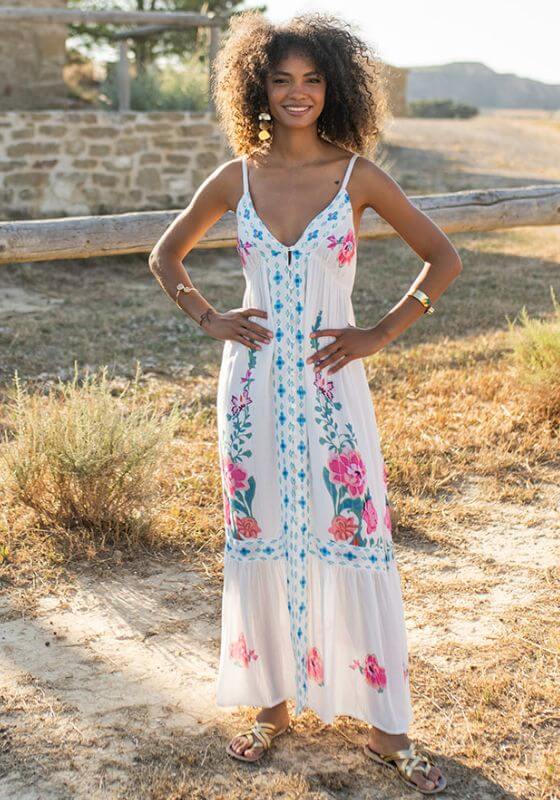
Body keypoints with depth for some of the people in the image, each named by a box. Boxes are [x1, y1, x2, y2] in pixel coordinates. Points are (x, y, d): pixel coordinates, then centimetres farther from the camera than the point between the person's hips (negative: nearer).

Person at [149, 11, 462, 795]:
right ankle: (274, 701, 29)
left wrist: (382, 333, -4)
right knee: (258, 540, 9)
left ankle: (386, 727, 16)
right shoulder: (236, 178, 3)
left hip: (330, 385, -2)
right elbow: (165, 256, 15)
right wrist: (208, 318, 1)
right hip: (254, 384, 2)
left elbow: (443, 258, 3)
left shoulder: (358, 176, -3)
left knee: (354, 543, 1)